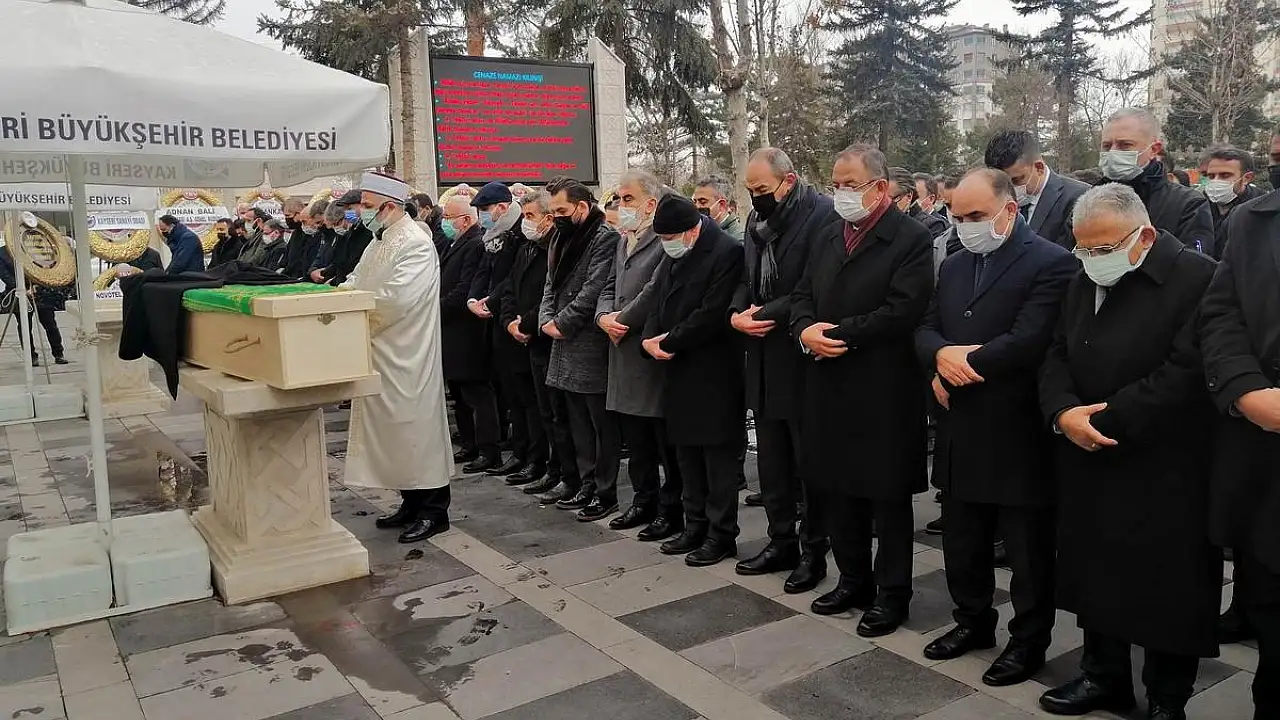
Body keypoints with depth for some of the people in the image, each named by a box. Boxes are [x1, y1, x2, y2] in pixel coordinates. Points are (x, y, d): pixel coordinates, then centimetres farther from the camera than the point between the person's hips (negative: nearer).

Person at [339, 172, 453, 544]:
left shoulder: (416, 244, -15)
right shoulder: (380, 243, 14)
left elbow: (398, 297, -25)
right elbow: (355, 282, 16)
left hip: (406, 356, -9)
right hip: (381, 352, 9)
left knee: (415, 425, -2)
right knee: (393, 427, 14)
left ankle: (433, 510, 9)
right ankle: (412, 502, 26)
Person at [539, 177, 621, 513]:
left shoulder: (605, 239, -11)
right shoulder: (561, 239, 16)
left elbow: (594, 290, -19)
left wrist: (562, 323, -13)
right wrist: (546, 320, 1)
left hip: (592, 347, -9)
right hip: (566, 346, 9)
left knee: (603, 422, 1)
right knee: (579, 422, 14)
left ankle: (606, 488, 10)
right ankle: (587, 482, 24)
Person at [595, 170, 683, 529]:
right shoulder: (624, 241, 18)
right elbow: (610, 287, 19)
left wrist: (623, 321, -13)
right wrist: (604, 316, -1)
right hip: (625, 355, 9)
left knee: (666, 441, 2)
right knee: (635, 438, 16)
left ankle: (671, 509, 13)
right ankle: (645, 500, 29)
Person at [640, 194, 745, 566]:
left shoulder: (727, 252, -16)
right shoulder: (674, 256, 11)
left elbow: (712, 314, -21)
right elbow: (657, 302, 14)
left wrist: (669, 342, -13)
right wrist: (650, 339, -5)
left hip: (714, 374, -8)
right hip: (680, 372, 8)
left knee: (718, 457, 2)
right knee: (687, 453, 15)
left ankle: (721, 535, 14)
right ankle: (695, 527, 28)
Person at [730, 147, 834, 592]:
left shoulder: (822, 215, -12)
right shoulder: (758, 219, 13)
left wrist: (767, 315, -17)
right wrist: (736, 313, -5)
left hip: (802, 360, -7)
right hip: (764, 360, 8)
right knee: (772, 461, 15)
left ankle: (813, 551, 18)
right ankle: (781, 542, 29)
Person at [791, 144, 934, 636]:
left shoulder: (912, 239, -9)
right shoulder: (827, 237, 14)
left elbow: (903, 311, -19)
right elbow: (802, 296, 12)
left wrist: (839, 334, -17)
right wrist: (805, 331, -9)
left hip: (884, 391, -7)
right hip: (828, 387, 7)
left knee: (887, 496, 6)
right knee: (836, 489, 14)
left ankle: (892, 594, 21)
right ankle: (853, 581, 31)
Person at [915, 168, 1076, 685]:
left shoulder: (1051, 263, -12)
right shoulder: (954, 265, 13)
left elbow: (1027, 341, -22)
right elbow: (925, 330, 9)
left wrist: (958, 366, -13)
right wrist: (943, 355, -14)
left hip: (1016, 435, -7)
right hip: (960, 433, 7)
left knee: (1028, 550, 9)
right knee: (962, 543, 19)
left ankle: (1029, 641, 25)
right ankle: (973, 621, 37)